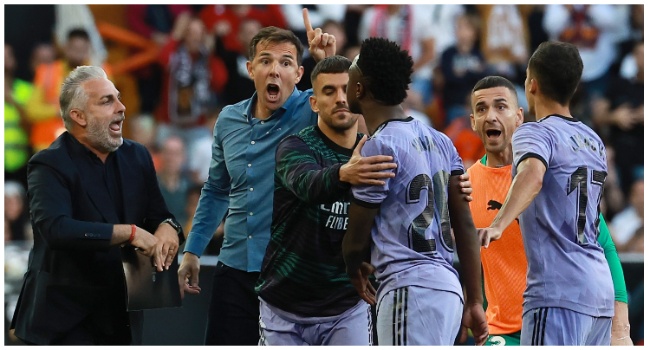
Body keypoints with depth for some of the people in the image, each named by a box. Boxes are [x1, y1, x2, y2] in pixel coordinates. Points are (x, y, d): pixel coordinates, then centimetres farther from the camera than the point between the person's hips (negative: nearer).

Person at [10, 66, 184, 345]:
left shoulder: (137, 156, 9)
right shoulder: (49, 165, -12)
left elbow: (158, 214, 15)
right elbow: (55, 228, -28)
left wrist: (167, 227, -11)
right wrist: (130, 233, -28)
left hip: (122, 316, 6)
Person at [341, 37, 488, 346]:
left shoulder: (379, 148, -10)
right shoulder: (438, 141, 14)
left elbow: (356, 238, -2)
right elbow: (465, 227, 13)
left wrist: (356, 272, 21)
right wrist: (474, 301, 15)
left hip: (409, 288, -9)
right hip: (447, 286, 9)